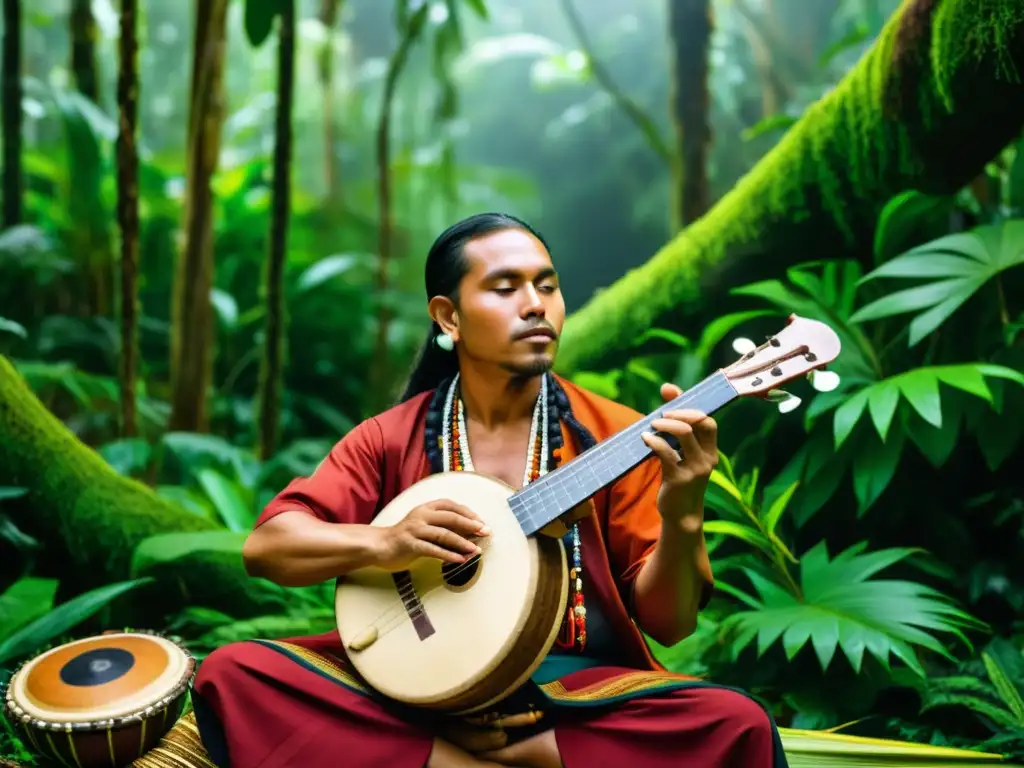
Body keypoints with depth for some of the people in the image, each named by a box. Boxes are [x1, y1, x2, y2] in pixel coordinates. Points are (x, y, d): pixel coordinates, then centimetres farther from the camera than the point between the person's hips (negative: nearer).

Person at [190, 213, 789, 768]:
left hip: (574, 693, -1)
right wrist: (384, 545, -19)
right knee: (233, 674, -21)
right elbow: (265, 547, -1)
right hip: (411, 684, 2)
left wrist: (681, 518, -24)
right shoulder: (391, 439, 6)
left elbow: (667, 623, -3)